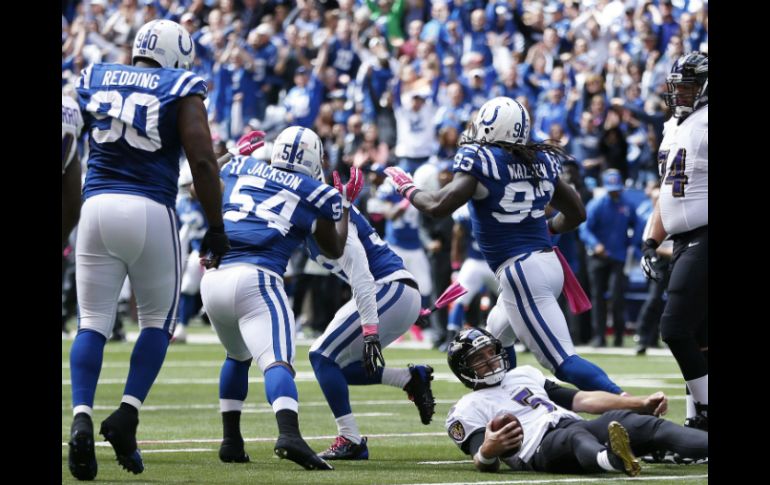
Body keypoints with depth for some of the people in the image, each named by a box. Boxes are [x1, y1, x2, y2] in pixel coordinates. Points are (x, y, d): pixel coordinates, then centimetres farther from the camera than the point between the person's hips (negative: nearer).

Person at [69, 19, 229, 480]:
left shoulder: (94, 79, 12)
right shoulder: (182, 91, 2)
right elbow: (203, 163, -5)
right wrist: (216, 227, 1)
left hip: (97, 206, 3)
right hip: (151, 212, -2)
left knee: (93, 322, 6)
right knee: (158, 320, 15)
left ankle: (82, 419, -14)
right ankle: (128, 414, 0)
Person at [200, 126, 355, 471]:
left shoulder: (240, 170, 20)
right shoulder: (316, 195, 9)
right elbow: (334, 251, 26)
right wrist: (345, 206, 41)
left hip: (213, 278, 5)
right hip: (254, 279, -5)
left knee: (238, 356, 29)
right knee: (276, 360, -18)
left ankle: (231, 441, 27)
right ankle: (289, 434, -43)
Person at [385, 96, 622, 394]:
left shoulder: (480, 159, -9)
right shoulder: (541, 161, 11)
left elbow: (439, 206, -18)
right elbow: (576, 213, 19)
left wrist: (409, 190, 2)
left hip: (521, 273, -8)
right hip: (547, 261, 8)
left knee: (563, 361, -12)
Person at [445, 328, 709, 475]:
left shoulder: (523, 375, 32)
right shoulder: (468, 409, 14)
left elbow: (582, 400, 27)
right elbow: (485, 464, 0)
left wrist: (642, 403, 17)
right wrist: (488, 451, -27)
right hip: (541, 450, -6)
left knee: (625, 420, -24)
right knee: (573, 435, -40)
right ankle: (610, 459, -77)